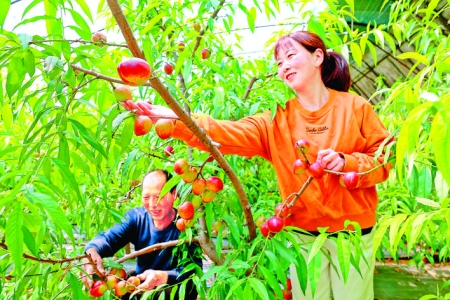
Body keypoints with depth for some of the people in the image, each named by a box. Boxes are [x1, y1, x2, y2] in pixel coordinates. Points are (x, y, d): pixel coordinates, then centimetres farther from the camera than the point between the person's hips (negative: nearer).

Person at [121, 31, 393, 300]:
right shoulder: (277, 119, -2)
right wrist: (175, 118, -29)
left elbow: (385, 159, -2)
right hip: (303, 234, 1)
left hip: (353, 233, -1)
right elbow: (230, 135, -16)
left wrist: (346, 163, -21)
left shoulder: (354, 107, -4)